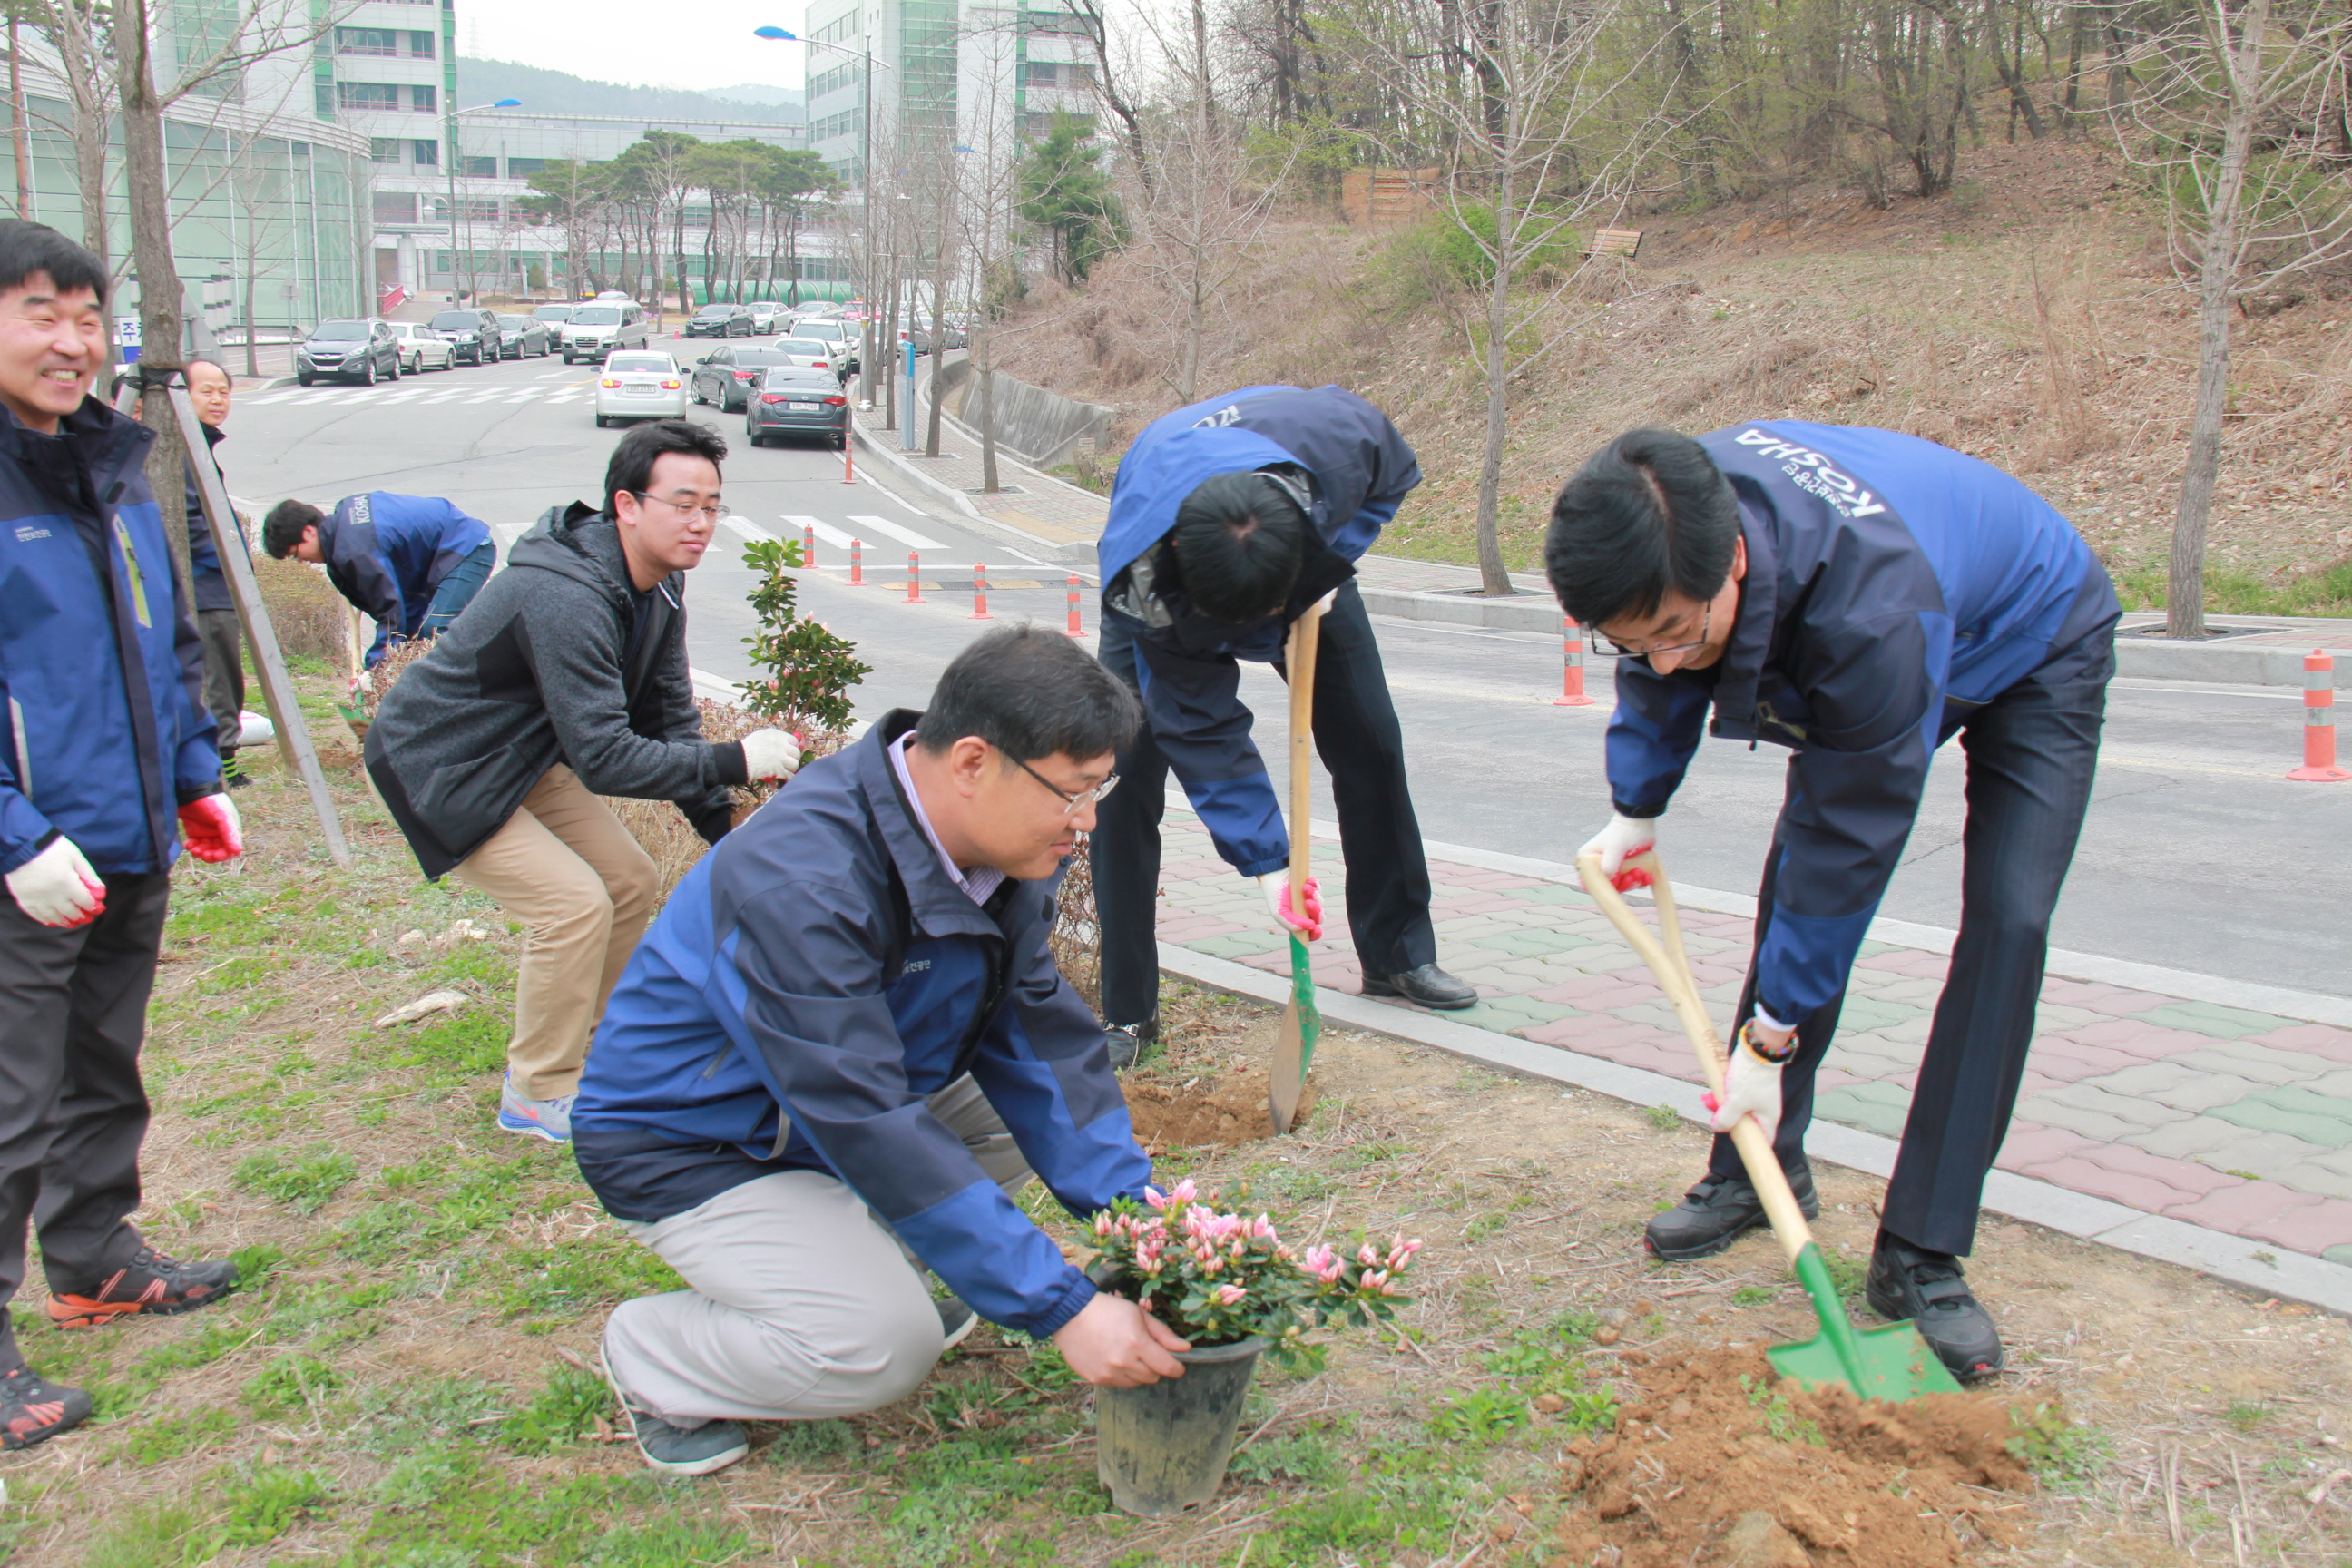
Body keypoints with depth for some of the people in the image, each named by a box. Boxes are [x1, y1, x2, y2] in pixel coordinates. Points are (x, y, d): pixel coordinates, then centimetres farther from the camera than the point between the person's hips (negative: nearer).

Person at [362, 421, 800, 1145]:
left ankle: (564, 1048, 24)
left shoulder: (659, 584, -4)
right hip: (437, 768, -9)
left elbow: (668, 714, 2)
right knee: (575, 903, -17)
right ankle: (538, 1096, 1)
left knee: (631, 882, 7)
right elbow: (603, 758, -35)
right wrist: (734, 762, -33)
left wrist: (722, 829, -5)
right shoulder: (565, 598, -34)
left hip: (522, 758, 9)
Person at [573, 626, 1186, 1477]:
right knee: (887, 1347, -24)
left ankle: (873, 1265, 9)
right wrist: (1062, 1310, -36)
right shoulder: (797, 885, -36)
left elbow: (1045, 1038, -7)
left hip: (846, 1092, 8)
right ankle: (651, 1355, 2)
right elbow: (868, 1126, -37)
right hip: (688, 1146, -8)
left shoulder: (1003, 848, -10)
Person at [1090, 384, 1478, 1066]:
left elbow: (1395, 474, -14)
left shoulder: (1337, 435, -41)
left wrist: (1334, 561, -28)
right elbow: (1202, 728, -33)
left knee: (1370, 745, 2)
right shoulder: (1145, 580, -43)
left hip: (1309, 563, 3)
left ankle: (1398, 955, 22)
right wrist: (1267, 863, -33)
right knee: (1125, 769, -16)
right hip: (1161, 581, -3)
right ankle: (1127, 1012, -5)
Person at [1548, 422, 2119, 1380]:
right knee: (1796, 879, -1)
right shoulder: (1669, 525, -28)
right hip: (1842, 647, 6)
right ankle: (1757, 1172, 14)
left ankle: (1921, 1257, -14)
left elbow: (1854, 841, -36)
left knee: (2008, 919, -19)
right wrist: (1634, 812, 6)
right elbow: (1659, 672, -2)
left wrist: (1769, 1039, -28)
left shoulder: (1872, 610, -48)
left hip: (2034, 648, -6)